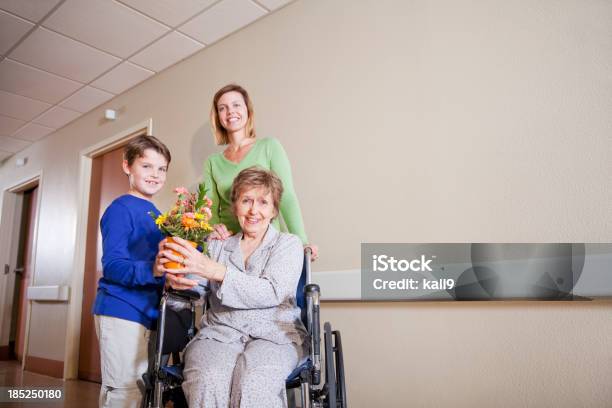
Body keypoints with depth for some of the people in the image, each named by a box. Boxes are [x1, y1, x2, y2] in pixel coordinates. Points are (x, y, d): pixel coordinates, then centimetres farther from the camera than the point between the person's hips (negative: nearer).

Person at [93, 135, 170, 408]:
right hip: (121, 313, -8)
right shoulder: (121, 209, -10)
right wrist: (152, 270, -36)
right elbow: (112, 265, -19)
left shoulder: (156, 214, 14)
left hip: (147, 313, 8)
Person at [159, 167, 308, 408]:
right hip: (220, 333, 2)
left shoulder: (288, 243, 8)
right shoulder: (217, 245, 18)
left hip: (274, 335, -2)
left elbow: (272, 293, -9)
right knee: (207, 384, -31)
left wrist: (212, 270, -19)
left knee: (253, 386, -34)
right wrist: (177, 277, -18)